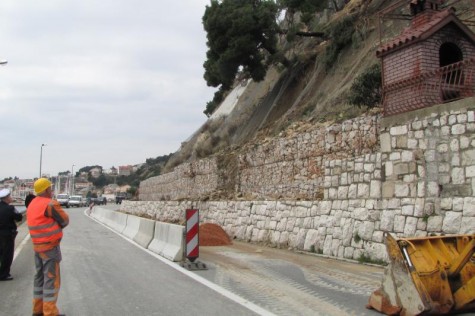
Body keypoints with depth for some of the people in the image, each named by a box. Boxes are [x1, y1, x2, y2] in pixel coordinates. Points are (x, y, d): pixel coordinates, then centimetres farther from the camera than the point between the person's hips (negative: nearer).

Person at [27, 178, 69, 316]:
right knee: (52, 279, -3)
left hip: (38, 246, 9)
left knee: (40, 277, 14)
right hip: (50, 246, -9)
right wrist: (57, 226, 10)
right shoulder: (50, 204, -17)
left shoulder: (32, 205, 11)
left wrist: (54, 227, 0)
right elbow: (65, 220, -8)